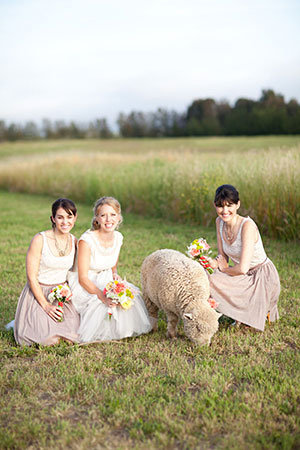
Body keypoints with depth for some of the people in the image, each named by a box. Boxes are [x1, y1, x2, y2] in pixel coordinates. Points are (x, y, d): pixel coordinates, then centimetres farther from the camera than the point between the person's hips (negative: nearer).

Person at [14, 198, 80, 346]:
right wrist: (45, 305, -17)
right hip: (38, 292, -4)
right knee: (49, 340, -19)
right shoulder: (40, 240, -15)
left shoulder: (74, 242, 1)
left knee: (73, 337, -13)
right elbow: (31, 277, -14)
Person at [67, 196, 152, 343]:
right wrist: (103, 297, -36)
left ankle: (123, 330, 8)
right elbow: (83, 278, -23)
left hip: (105, 281, 7)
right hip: (84, 286, -6)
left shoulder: (118, 237, -4)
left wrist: (115, 275, -12)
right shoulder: (87, 240, -24)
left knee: (131, 294, -13)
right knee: (110, 303, -27)